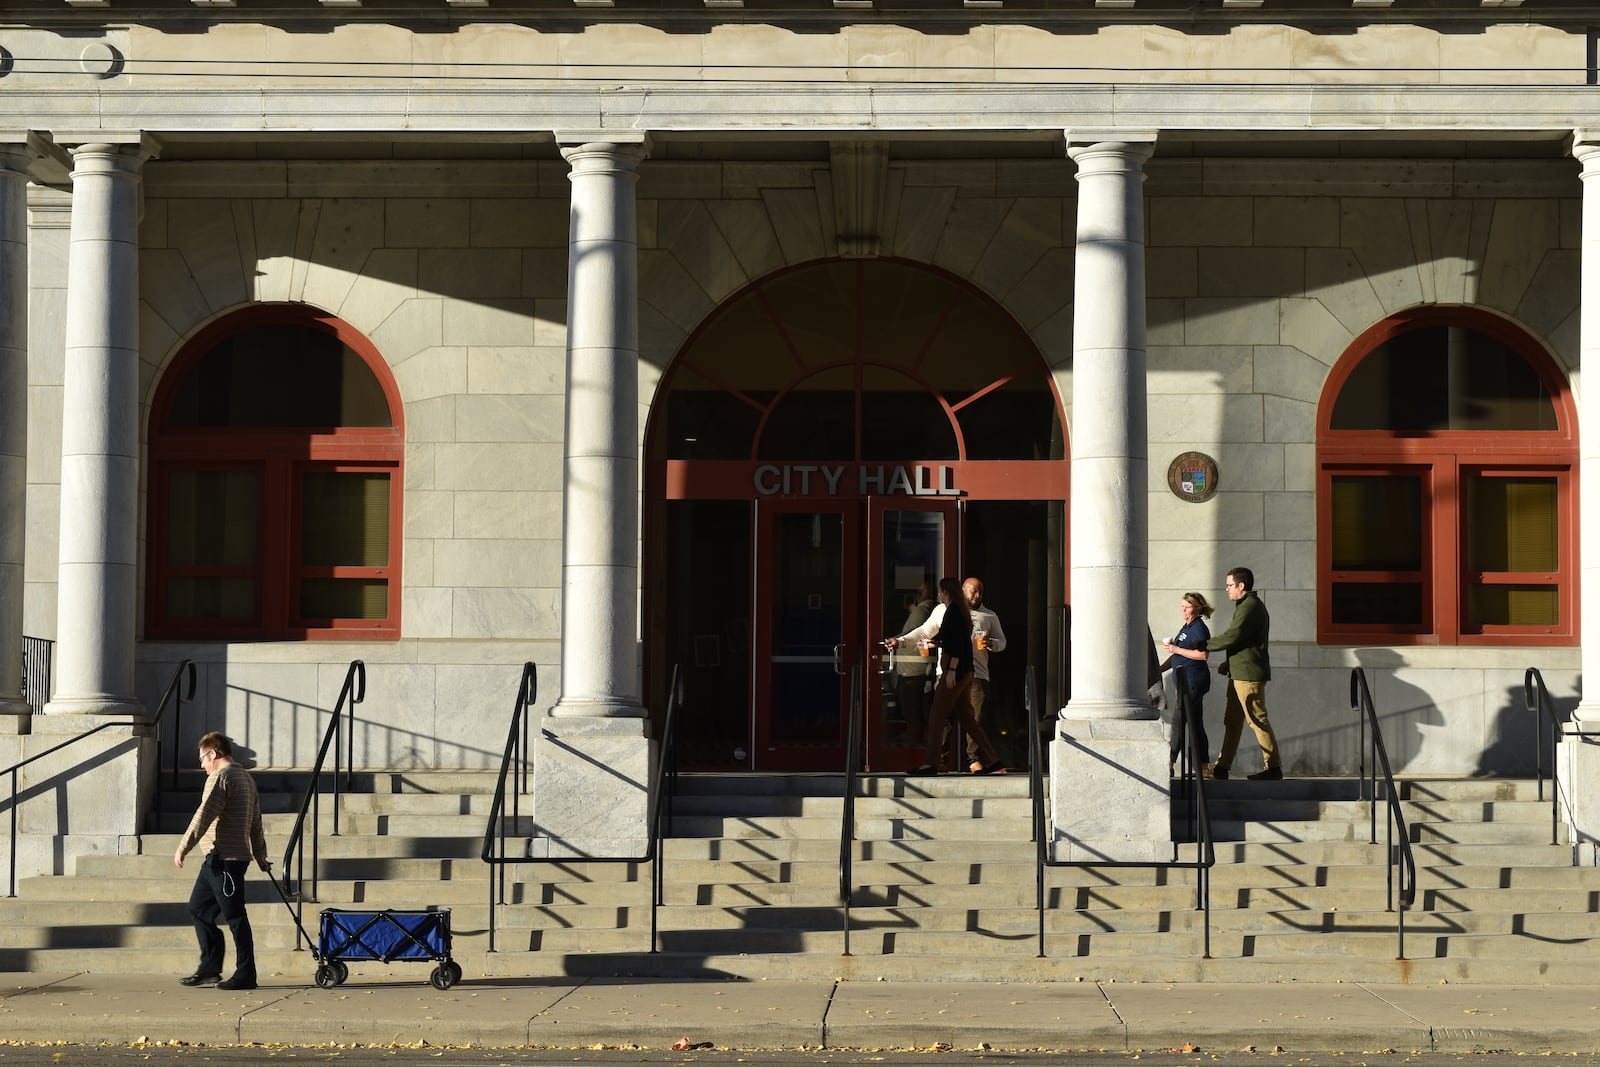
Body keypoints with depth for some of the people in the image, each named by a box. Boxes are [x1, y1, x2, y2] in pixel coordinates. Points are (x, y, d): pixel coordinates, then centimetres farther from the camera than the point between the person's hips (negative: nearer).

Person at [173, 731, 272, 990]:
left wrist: (183, 848, -15)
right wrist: (260, 855, 26)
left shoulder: (220, 777, -10)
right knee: (198, 909, 15)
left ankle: (246, 975, -5)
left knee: (234, 916, -7)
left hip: (224, 858, -10)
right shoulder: (246, 778, 20)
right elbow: (256, 823, 23)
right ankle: (209, 968, 17)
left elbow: (204, 816, -18)